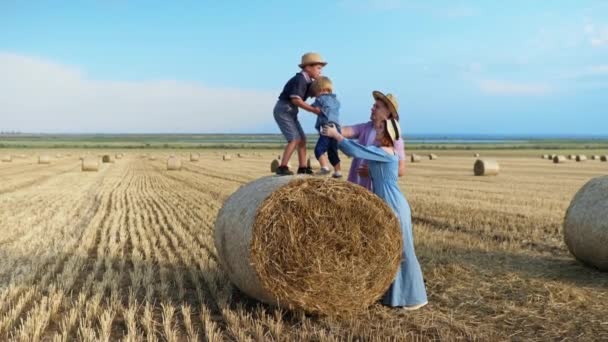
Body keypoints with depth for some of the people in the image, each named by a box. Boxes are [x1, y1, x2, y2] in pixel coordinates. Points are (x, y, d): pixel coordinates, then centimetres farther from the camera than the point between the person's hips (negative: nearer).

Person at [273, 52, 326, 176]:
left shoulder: (307, 81, 10)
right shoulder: (299, 79, -18)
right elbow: (296, 100, -26)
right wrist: (313, 110, -25)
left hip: (290, 112, 10)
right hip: (283, 110, -10)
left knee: (302, 139, 8)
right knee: (295, 139, -17)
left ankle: (303, 168, 10)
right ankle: (282, 168, -16)